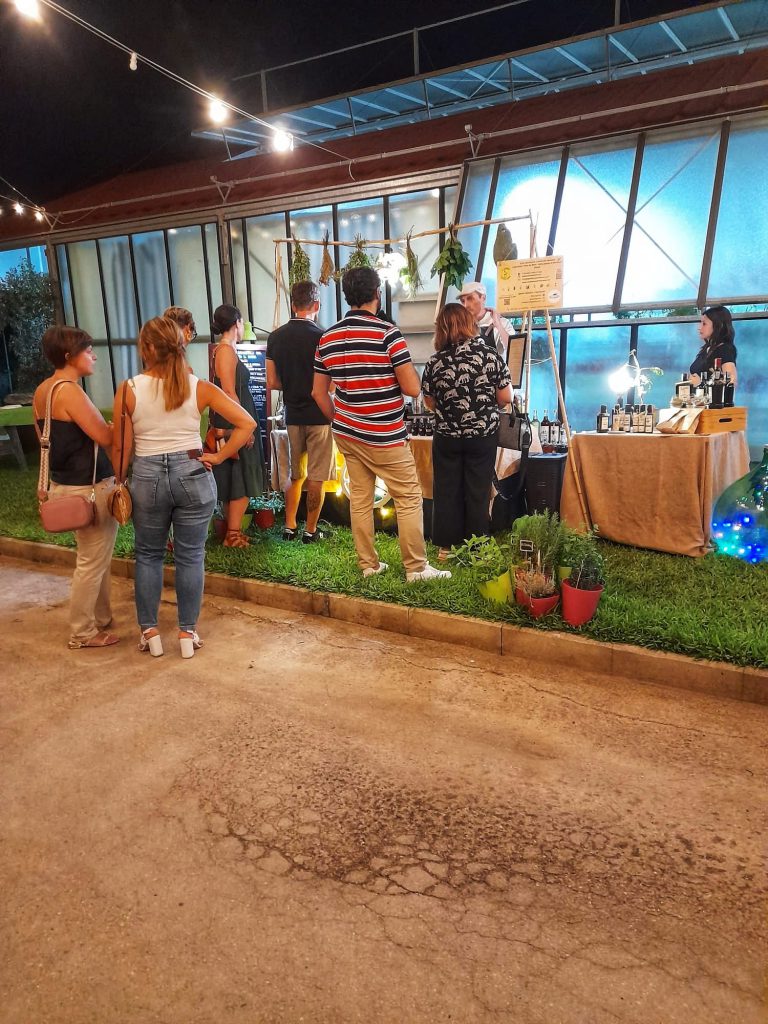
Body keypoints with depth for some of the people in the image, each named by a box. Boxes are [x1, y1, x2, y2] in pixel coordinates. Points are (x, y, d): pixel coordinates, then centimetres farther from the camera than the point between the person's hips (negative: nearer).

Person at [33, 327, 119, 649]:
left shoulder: (42, 391, 9)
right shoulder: (69, 391, -19)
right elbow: (106, 437, -21)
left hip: (64, 484, 10)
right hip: (88, 488, -9)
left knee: (96, 558, 20)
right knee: (92, 561, 2)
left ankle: (100, 618, 32)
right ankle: (82, 633, 13)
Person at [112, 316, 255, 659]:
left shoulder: (128, 390, -7)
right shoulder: (199, 387, -5)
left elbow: (121, 447, -2)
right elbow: (246, 424, -9)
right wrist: (218, 456, -4)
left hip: (147, 477, 0)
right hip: (193, 474, 0)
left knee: (148, 555, 17)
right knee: (190, 556, 10)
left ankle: (149, 632, 24)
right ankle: (187, 633, 19)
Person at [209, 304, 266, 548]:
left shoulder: (225, 350, 14)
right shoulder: (226, 350, -14)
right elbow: (230, 393, -20)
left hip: (233, 425, 10)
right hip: (234, 426, -10)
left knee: (233, 482, 14)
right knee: (241, 482, -5)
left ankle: (230, 531, 22)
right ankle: (233, 535, 0)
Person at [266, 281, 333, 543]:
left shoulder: (275, 337, 3)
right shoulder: (320, 337, -13)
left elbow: (272, 383, 5)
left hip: (293, 415, 5)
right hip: (319, 415, -5)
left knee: (296, 475, 18)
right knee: (316, 478, 5)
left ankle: (289, 527, 21)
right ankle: (310, 531, 12)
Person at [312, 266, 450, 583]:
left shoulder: (328, 337, 4)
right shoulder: (387, 333, -15)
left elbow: (319, 392, 9)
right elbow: (413, 388, -16)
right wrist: (409, 368, 4)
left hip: (347, 433, 6)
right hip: (384, 436, -6)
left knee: (360, 499, 12)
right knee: (409, 499, 4)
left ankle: (368, 564, 20)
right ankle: (416, 568, 9)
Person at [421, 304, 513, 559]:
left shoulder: (435, 361, -7)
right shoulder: (491, 355, -9)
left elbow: (430, 403, 2)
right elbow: (506, 398, -5)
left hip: (446, 436, 0)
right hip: (483, 435, 0)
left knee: (446, 490, 12)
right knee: (478, 492, 9)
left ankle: (446, 546, 18)